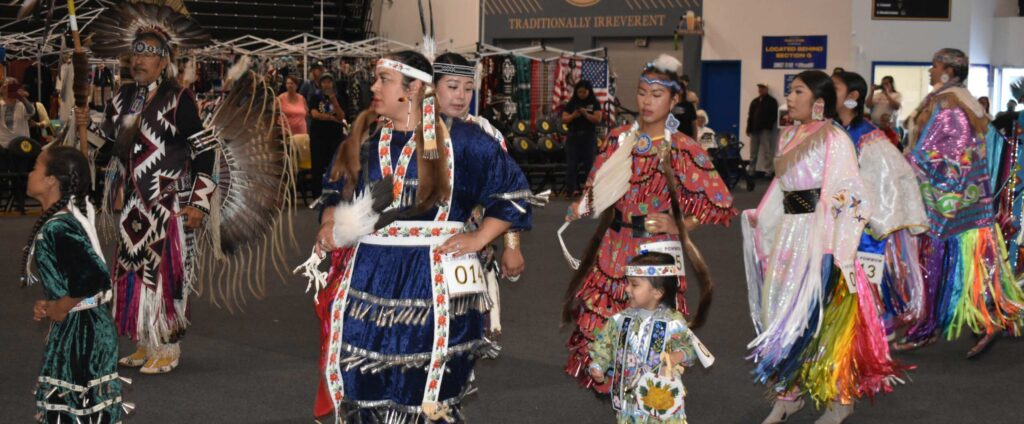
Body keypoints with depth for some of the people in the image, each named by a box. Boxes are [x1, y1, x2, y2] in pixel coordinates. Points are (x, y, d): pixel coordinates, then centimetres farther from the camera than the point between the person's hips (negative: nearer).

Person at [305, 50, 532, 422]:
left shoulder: (459, 140, -3)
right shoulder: (362, 137, 10)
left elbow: (512, 189, 3)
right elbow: (336, 193, 23)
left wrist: (478, 239, -4)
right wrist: (330, 226, 4)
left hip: (432, 277, -4)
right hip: (367, 276, 4)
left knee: (427, 391, -1)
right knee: (363, 383, 3)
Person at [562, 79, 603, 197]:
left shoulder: (594, 103, 4)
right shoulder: (571, 103, 7)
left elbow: (598, 118, -6)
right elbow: (564, 118, 2)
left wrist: (585, 114, -20)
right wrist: (573, 116, -18)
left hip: (589, 136, -1)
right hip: (573, 136, 1)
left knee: (590, 163, 0)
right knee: (572, 163, -2)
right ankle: (571, 188, -2)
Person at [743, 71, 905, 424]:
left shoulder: (835, 140, -11)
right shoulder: (789, 137, 13)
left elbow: (846, 196, -15)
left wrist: (834, 248, -19)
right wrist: (759, 218, 11)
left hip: (819, 238, -8)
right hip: (788, 232, 8)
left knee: (820, 312, -3)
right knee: (783, 309, 8)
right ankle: (789, 392, 19)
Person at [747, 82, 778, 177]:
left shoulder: (772, 101, 2)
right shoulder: (754, 102, 19)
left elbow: (774, 116, -6)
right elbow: (750, 116, 17)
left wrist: (768, 126, -17)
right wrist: (749, 129, 9)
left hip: (765, 130, -6)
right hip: (754, 130, 6)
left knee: (766, 151, -7)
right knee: (753, 152, 9)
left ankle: (768, 171, -6)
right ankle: (752, 170, 15)